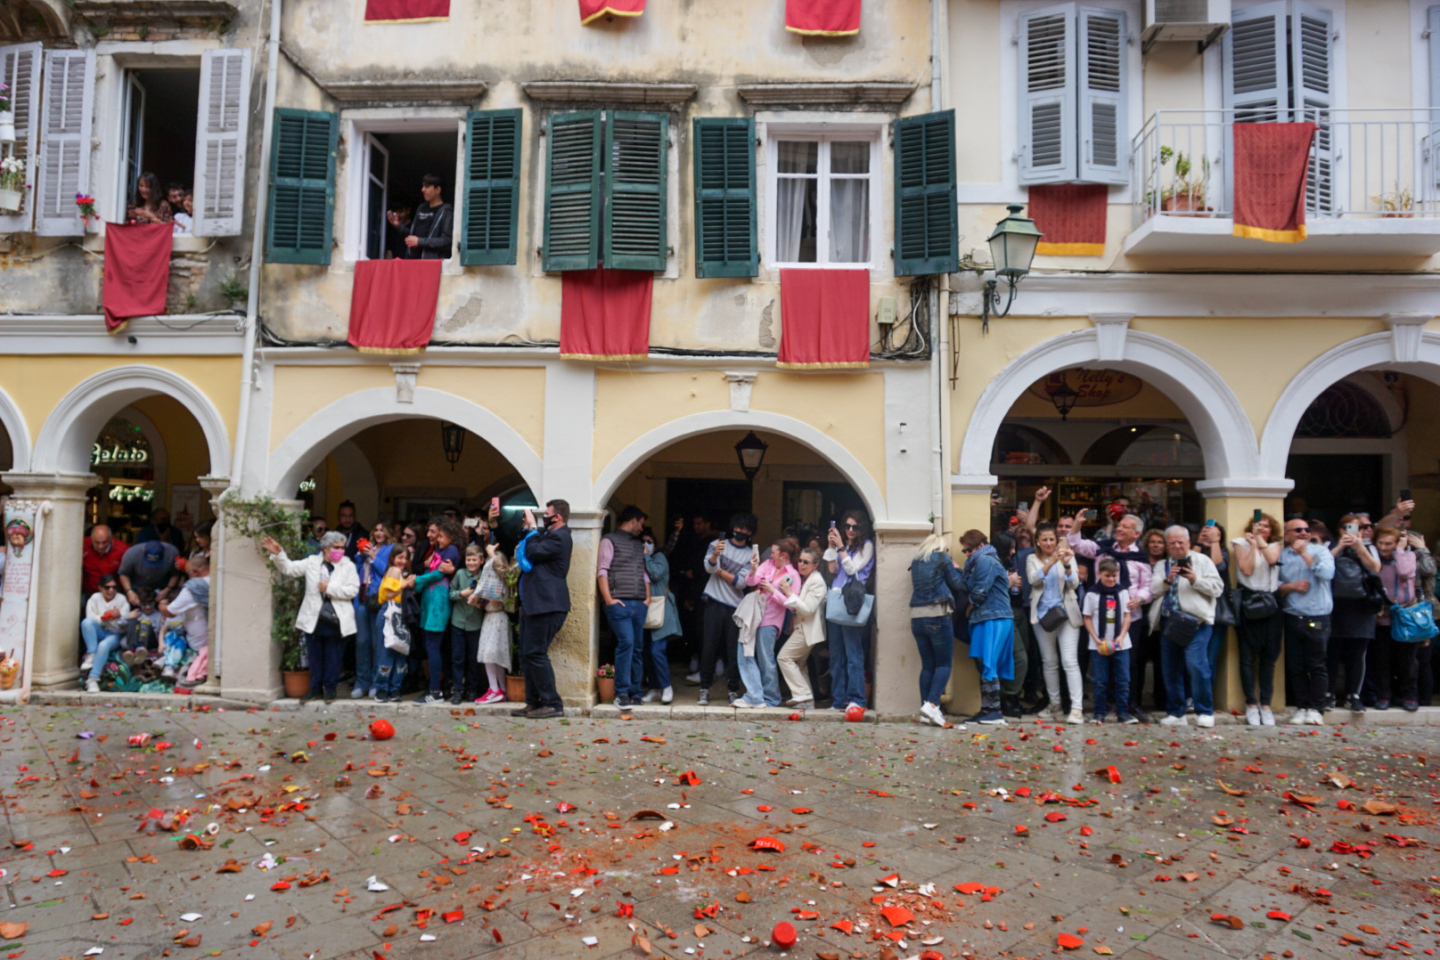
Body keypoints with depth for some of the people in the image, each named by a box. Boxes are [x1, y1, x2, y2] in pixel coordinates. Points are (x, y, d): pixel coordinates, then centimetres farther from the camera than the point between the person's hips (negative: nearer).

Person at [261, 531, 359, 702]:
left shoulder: (348, 566, -2)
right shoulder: (312, 563, 6)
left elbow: (352, 590, -10)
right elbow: (289, 568, 6)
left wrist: (329, 588, -14)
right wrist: (278, 554, -8)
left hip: (336, 620, -2)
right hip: (314, 619, 2)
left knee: (333, 657, 5)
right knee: (315, 656, 11)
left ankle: (330, 688, 19)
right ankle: (316, 688, 23)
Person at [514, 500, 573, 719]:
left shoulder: (559, 537, -13)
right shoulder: (546, 534, 19)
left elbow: (534, 553, -18)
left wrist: (532, 528, -7)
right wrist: (527, 527, 13)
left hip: (546, 605, -11)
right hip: (532, 604, 11)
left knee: (535, 653, -11)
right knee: (527, 654, 12)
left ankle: (553, 704, -6)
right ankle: (534, 703, 19)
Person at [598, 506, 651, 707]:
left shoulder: (639, 545, 25)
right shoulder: (610, 540, 5)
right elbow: (602, 570, -3)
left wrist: (648, 597, 10)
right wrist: (608, 599, -12)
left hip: (639, 603, 6)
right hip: (619, 602, -6)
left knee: (638, 647, 4)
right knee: (626, 642, -16)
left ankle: (635, 692, 10)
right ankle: (621, 693, -11)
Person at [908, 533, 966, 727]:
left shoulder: (916, 561, 15)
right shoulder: (942, 558, 1)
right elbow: (958, 584, 4)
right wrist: (956, 568, 22)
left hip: (917, 618, 6)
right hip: (937, 616, -6)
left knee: (927, 665, 9)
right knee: (944, 664, 0)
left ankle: (925, 712, 6)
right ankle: (931, 704, -16)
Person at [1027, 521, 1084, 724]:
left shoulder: (1068, 556, 5)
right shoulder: (1032, 560, 7)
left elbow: (1074, 583, -5)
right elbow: (1034, 580, -12)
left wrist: (1066, 565, -24)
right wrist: (1051, 561, -26)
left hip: (1066, 614, -2)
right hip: (1043, 615, 2)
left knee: (1070, 661, -11)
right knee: (1049, 662, 10)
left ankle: (1077, 708, -13)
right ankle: (1054, 704, 22)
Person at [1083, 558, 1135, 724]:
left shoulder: (1122, 592, 6)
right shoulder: (1092, 594, -1)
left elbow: (1127, 616, 5)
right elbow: (1087, 618, 0)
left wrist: (1121, 636, -10)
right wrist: (1097, 640, -10)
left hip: (1120, 644, 2)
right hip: (1099, 646, -2)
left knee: (1122, 680, 1)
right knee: (1101, 681, 2)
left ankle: (1123, 712, 9)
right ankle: (1100, 713, 9)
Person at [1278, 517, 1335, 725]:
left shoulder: (1320, 551, 2)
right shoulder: (1282, 555, 7)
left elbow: (1327, 573, -17)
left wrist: (1305, 553, -13)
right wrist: (1291, 586, -12)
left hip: (1317, 619, -2)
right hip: (1292, 619, 2)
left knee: (1316, 665, 1)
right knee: (1295, 667, 6)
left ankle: (1315, 708, 11)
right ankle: (1302, 707, 16)